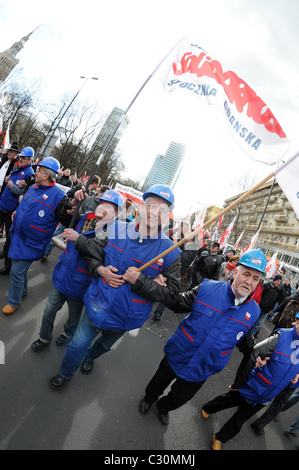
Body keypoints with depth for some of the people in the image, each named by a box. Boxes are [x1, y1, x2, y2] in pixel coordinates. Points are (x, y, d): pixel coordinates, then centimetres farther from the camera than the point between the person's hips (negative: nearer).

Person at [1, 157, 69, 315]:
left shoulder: (58, 195, -19)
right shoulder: (33, 188, 6)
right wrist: (17, 212, 15)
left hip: (30, 242, -8)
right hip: (17, 236, 8)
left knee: (16, 272, 1)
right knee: (20, 267, 23)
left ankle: (14, 302, 23)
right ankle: (22, 290, 47)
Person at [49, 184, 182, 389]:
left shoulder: (169, 252, -21)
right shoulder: (118, 229, -13)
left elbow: (170, 291, -20)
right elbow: (95, 251, 2)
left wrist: (140, 281, -31)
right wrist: (100, 269, -18)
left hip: (126, 316, 0)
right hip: (99, 303, 0)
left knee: (105, 344, 29)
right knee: (78, 343, 15)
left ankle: (90, 357, 66)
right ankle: (65, 373, 49)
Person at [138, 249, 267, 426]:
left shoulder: (253, 311, -10)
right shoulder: (208, 288, -20)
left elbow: (245, 340, 9)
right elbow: (178, 304, -10)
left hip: (200, 372, 2)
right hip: (177, 357, -1)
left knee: (179, 399, 25)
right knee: (158, 384, 26)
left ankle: (163, 407, 61)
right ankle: (149, 398, 62)